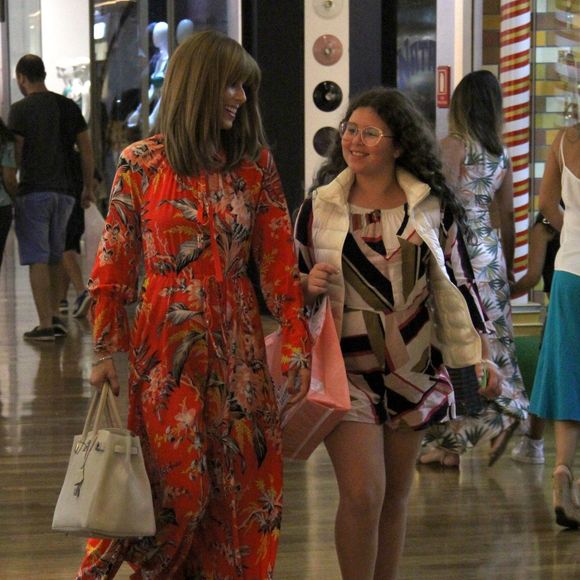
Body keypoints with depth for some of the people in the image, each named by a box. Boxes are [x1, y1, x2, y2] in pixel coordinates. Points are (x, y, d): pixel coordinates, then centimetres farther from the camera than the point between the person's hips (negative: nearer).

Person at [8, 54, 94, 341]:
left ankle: (45, 324, -5)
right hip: (63, 191, 5)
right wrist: (88, 186, 18)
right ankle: (54, 316, 18)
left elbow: (16, 155, -11)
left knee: (38, 259, -3)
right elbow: (86, 150, 9)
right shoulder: (69, 106, 7)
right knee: (55, 257, 17)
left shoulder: (20, 109, -7)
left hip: (33, 191, -5)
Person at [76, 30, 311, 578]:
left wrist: (296, 339, -1)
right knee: (175, 481, -1)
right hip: (165, 342, -3)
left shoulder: (255, 162, 4)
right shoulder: (141, 163, -3)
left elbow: (279, 259, 4)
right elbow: (114, 263, -1)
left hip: (237, 341, 3)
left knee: (241, 479, 5)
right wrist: (105, 349, -4)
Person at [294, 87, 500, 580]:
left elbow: (456, 285, 8)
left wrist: (479, 356, 3)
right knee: (363, 494, -11)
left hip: (413, 370, 2)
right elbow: (294, 287, 9)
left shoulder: (432, 206, 2)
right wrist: (309, 287, -14)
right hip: (348, 368, -2)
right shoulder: (320, 207, 1)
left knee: (396, 496, 9)